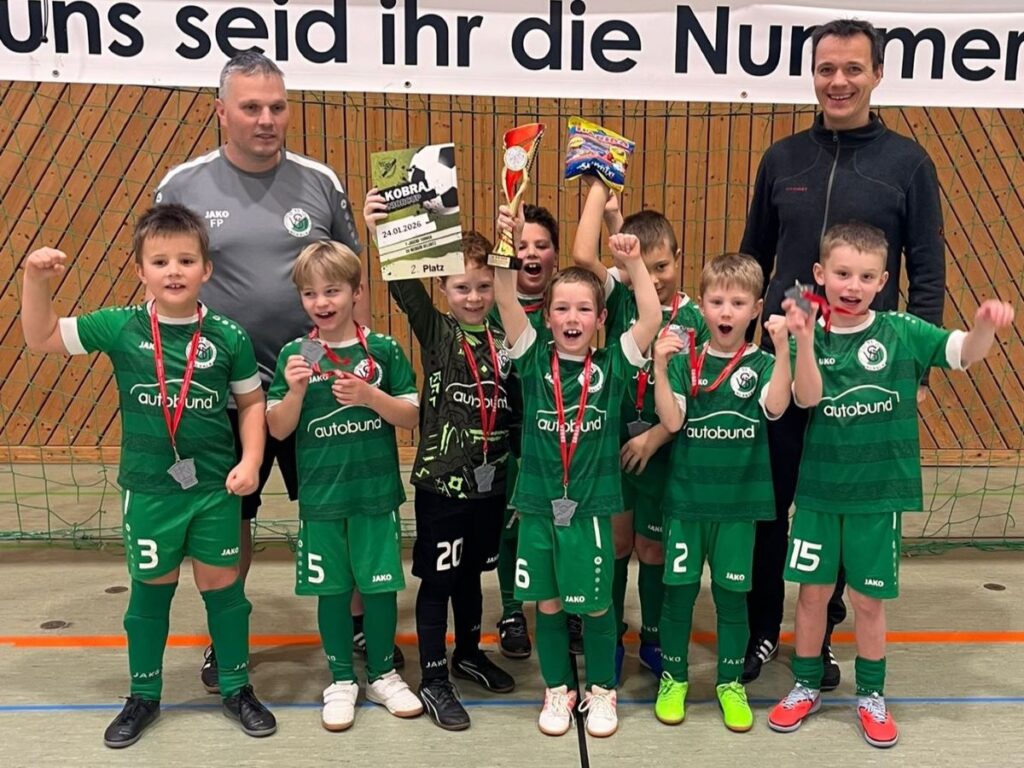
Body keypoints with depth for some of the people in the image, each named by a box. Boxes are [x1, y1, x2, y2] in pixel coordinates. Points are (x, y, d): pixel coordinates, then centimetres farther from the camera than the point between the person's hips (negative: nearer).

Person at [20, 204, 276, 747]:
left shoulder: (228, 337, -7)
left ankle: (236, 688, 30)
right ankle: (143, 695, 34)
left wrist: (250, 461, -7)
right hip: (147, 488, 1)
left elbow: (251, 402, 3)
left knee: (222, 585, 11)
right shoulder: (120, 327, -6)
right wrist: (35, 281, -13)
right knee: (150, 588, 15)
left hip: (215, 486, 0)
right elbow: (42, 339, 0)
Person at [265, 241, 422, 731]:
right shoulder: (295, 355, 0)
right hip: (320, 495, 1)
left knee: (380, 586, 9)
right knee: (331, 589, 11)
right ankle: (340, 680, 29)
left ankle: (382, 674, 30)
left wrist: (370, 396, -19)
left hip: (376, 491, 0)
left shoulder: (383, 349, -4)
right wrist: (296, 391, -17)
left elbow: (411, 417, -4)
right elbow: (278, 430, 0)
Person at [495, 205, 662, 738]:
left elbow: (652, 318, -14)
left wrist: (633, 261, -19)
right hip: (538, 501, 1)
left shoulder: (612, 365, -3)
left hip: (591, 504, -1)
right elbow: (507, 303, -13)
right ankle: (557, 690, 32)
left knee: (596, 604, 11)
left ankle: (602, 691, 31)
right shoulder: (534, 359, -2)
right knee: (548, 603, 13)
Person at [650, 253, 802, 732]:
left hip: (740, 499, 0)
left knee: (732, 593, 10)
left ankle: (730, 683, 28)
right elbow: (672, 421, -13)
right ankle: (673, 678, 26)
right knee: (679, 589, 8)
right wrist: (660, 368, -25)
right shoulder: (684, 361, -2)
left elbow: (775, 408, -21)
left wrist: (783, 350, -31)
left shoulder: (761, 364, -2)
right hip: (686, 496, 0)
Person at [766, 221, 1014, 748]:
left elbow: (966, 352, -14)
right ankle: (806, 687, 32)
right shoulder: (810, 336, -6)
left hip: (879, 492, 0)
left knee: (868, 599, 11)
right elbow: (807, 398, -18)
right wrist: (804, 339, -32)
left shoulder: (902, 332, -6)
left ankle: (871, 696, 32)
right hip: (819, 488, 1)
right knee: (813, 591, 12)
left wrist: (985, 325, -35)